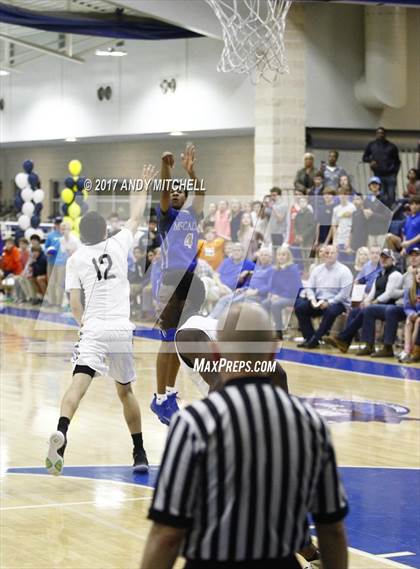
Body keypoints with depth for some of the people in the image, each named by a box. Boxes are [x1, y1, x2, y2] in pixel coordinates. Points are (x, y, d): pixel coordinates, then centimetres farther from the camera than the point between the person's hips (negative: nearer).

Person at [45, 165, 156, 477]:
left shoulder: (75, 259, 5)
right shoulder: (118, 245, 7)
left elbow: (75, 306, 2)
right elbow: (136, 218, 25)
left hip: (93, 331, -2)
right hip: (121, 331, 2)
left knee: (79, 384, -20)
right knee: (125, 391, 19)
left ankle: (61, 432, -47)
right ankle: (140, 454, 25)